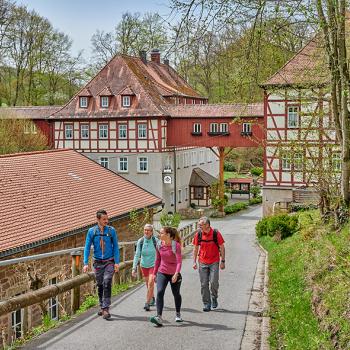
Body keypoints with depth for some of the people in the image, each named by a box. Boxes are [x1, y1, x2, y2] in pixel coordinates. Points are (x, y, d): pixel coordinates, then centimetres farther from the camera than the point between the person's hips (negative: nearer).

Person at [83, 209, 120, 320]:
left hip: (109, 262, -2)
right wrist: (86, 263, -5)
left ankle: (106, 308, -15)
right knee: (100, 285, 10)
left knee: (107, 283, -17)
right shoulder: (91, 231, -2)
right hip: (98, 262, 2)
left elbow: (115, 247, 1)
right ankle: (102, 307, 27)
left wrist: (117, 262, -5)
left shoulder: (111, 230, -3)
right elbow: (87, 247, 1)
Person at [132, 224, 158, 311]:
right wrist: (134, 268, -14)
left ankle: (147, 303, -9)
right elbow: (137, 255, -7)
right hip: (144, 265, 3)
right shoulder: (140, 241, -8)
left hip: (153, 265, -3)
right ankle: (152, 299, 37)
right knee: (148, 284, 15)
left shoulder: (156, 241, -14)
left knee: (150, 283, -15)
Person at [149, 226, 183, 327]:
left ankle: (178, 314, 39)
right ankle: (159, 317, -23)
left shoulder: (176, 245, -17)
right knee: (159, 292, -18)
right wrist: (154, 273, 13)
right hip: (162, 273, 3)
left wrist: (176, 274, -36)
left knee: (176, 294, 14)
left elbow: (179, 261, -23)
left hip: (174, 274, -3)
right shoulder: (159, 245, -2)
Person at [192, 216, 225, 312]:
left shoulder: (216, 234, -9)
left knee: (214, 282, -9)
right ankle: (206, 304, 11)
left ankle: (214, 298, 19)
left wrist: (223, 261, -4)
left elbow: (222, 247, -1)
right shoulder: (198, 234, -2)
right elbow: (195, 248, 9)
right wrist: (194, 262, 5)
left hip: (214, 262, -2)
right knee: (204, 284, 1)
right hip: (203, 263, 2)